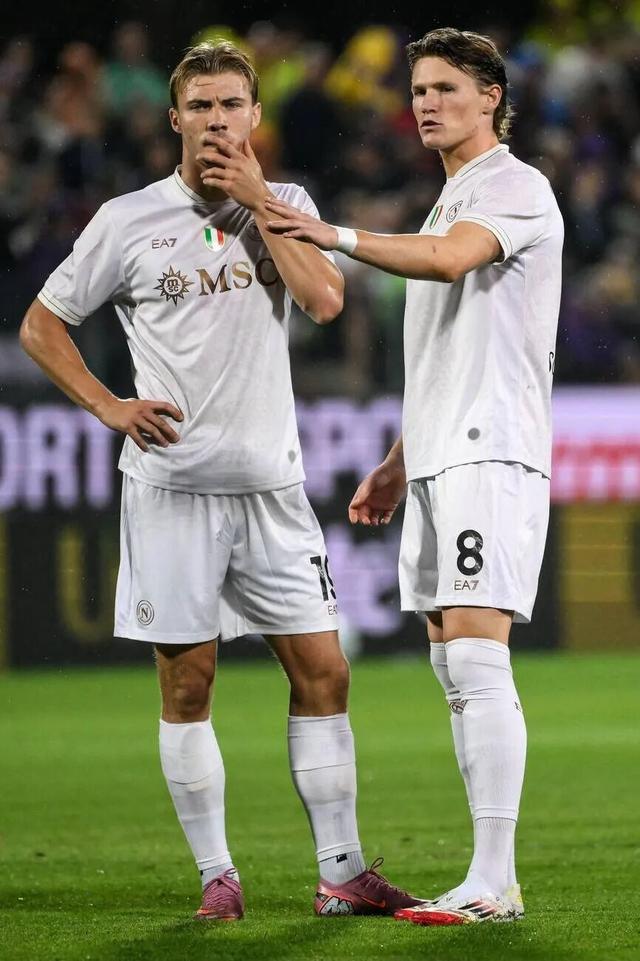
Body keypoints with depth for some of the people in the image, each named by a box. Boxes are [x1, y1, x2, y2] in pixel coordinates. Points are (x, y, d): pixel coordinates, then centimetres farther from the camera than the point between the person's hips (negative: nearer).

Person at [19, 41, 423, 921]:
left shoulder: (284, 206, 7)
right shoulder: (128, 221, 2)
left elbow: (324, 300, -11)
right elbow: (41, 326, 8)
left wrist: (256, 201, -9)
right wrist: (109, 407, -4)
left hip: (272, 484, 2)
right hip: (171, 484, -2)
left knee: (322, 672, 0)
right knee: (187, 682, 0)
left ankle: (342, 873, 6)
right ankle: (216, 874, 9)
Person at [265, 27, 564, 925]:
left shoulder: (515, 187, -6)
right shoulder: (450, 204, 23)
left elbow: (448, 258, -28)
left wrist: (336, 235, -35)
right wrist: (398, 464, 26)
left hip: (491, 452, -10)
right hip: (438, 462, 10)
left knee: (475, 654, -16)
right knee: (453, 665, 7)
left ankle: (495, 882, -18)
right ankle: (490, 875, 8)